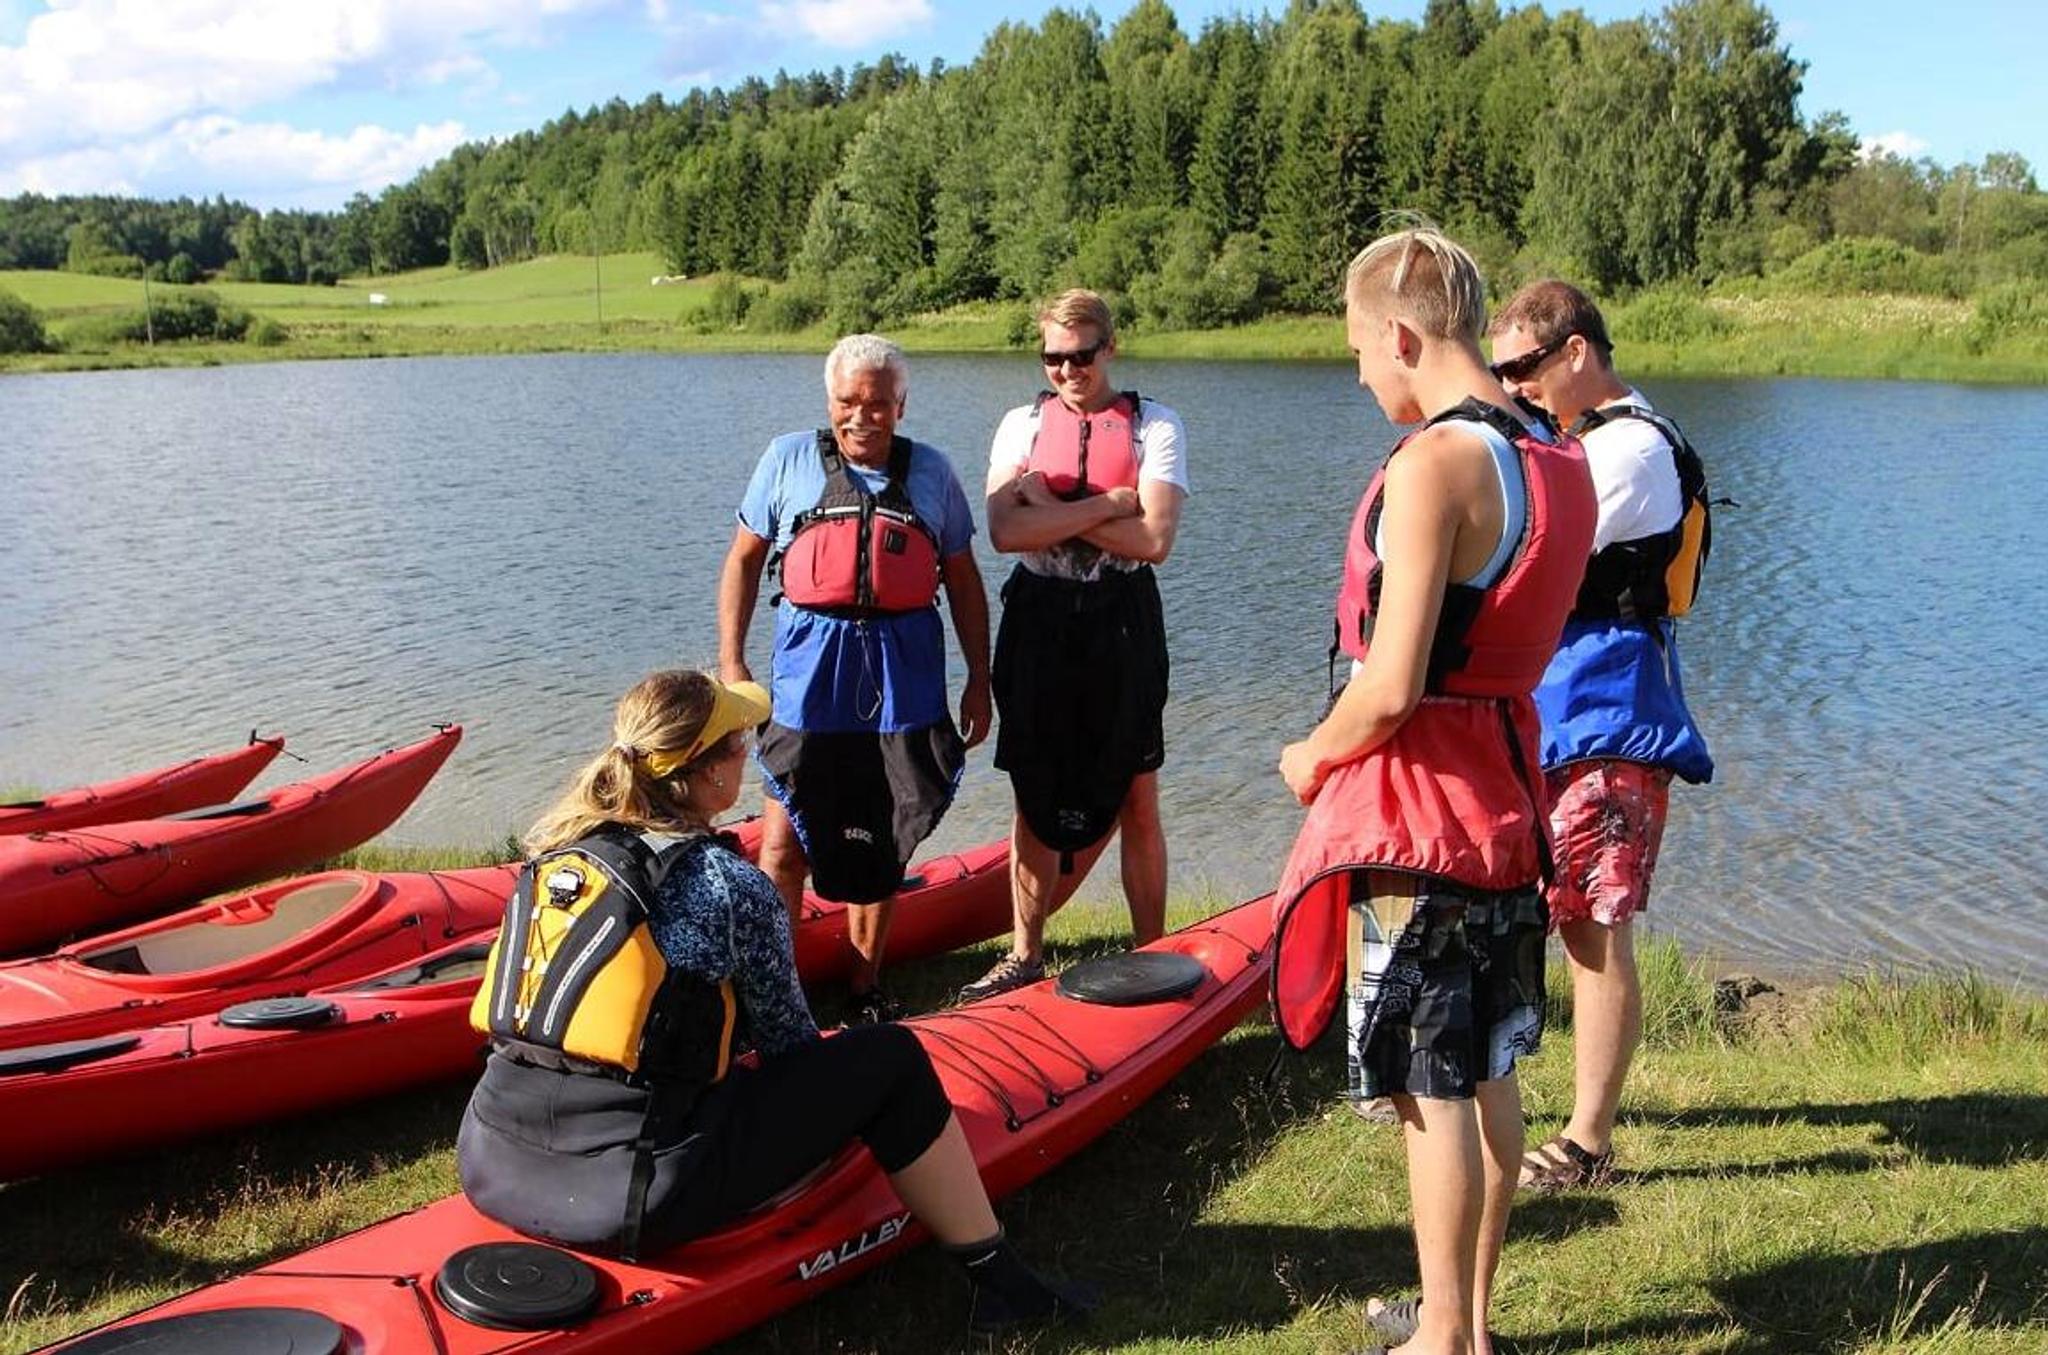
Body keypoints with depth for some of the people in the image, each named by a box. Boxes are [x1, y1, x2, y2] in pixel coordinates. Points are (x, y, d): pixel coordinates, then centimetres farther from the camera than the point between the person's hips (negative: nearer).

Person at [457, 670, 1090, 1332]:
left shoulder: (552, 849, 7)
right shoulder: (732, 888, -11)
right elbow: (788, 1043, 2)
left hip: (487, 1172, 7)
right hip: (630, 1202, -7)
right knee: (891, 1057, 5)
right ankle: (997, 1278, 19)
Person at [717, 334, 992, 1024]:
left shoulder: (932, 471, 7)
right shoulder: (789, 459, 4)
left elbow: (963, 580, 13)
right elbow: (744, 559, 7)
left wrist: (979, 679, 10)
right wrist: (730, 661, 0)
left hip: (904, 677, 2)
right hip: (811, 667, -1)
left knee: (881, 843, 11)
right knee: (784, 843, -3)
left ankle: (866, 986, 24)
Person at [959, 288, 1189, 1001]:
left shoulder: (1155, 427, -1)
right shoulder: (1022, 424, 5)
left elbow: (1153, 540, -15)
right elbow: (1006, 531, -11)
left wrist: (1052, 508, -12)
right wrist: (1107, 503, -13)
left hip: (1122, 625, -2)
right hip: (1038, 620, 2)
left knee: (1136, 800, 5)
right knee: (1035, 798, 9)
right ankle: (1025, 954, 21)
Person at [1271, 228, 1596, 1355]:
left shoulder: (1432, 464, -20)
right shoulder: (1556, 460, 7)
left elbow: (1390, 686, -23)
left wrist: (1310, 755, -5)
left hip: (1417, 800, -9)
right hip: (1508, 788, 9)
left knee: (1432, 1090, 3)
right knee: (1486, 1070, 18)